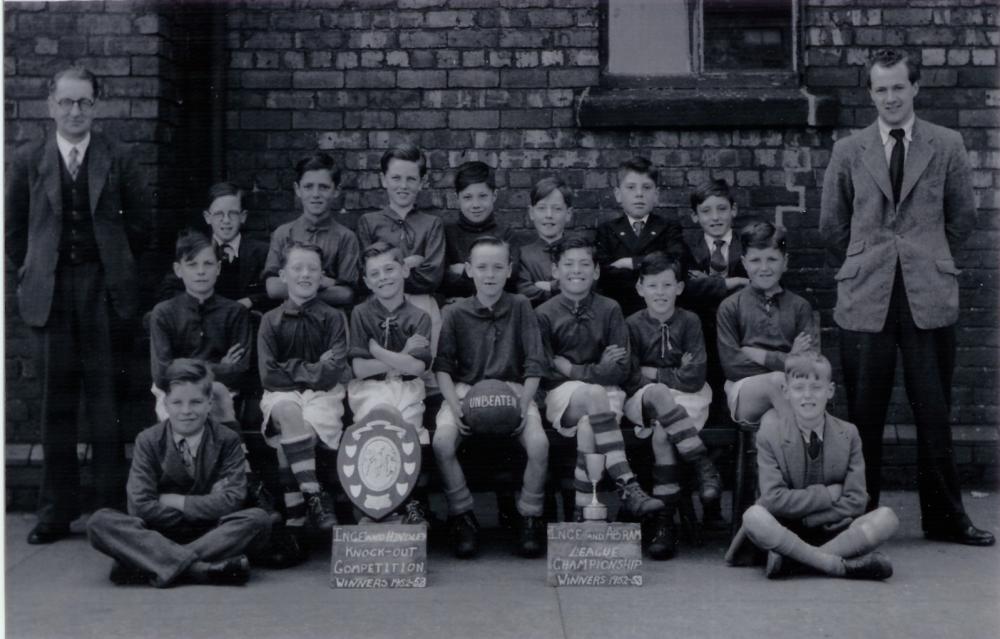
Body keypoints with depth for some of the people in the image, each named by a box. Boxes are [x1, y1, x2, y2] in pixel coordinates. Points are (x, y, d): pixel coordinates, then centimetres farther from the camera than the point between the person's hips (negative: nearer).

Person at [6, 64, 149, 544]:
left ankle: (112, 509, 9)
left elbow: (139, 221, 9)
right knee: (56, 405, 5)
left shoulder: (118, 159, 4)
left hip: (105, 292, -1)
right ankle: (56, 512, 12)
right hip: (51, 295, 1)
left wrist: (114, 265, 7)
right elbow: (14, 227, 13)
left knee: (106, 404, 1)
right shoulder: (28, 161, 7)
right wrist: (35, 272, 8)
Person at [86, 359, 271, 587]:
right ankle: (196, 567, -38)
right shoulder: (148, 441, 1)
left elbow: (231, 500, -10)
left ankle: (146, 566, -33)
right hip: (158, 534, 0)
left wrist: (174, 501, -9)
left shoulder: (227, 441, 1)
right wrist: (202, 509, -10)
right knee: (99, 521, -24)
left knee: (258, 519, -29)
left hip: (212, 535, 0)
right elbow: (141, 506, -9)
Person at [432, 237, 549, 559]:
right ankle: (462, 516, -7)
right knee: (442, 441, -29)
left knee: (538, 443, -28)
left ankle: (530, 516, -5)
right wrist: (454, 406, -14)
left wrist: (523, 403, -11)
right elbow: (442, 365, 1)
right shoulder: (455, 313, 6)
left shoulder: (520, 307, 6)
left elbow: (534, 364, 3)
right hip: (465, 389, 0)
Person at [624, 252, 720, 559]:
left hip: (686, 402, 0)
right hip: (643, 402, 0)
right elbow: (631, 381, -4)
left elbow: (695, 378, -7)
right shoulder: (633, 325, 3)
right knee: (657, 393, -36)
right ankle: (703, 465, -32)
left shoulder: (689, 322, 2)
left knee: (662, 434, -33)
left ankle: (664, 520, -27)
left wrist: (651, 373, -5)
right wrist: (673, 375, -8)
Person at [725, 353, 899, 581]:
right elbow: (774, 499, -14)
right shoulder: (770, 433, -5)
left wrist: (802, 519, -14)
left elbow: (855, 502, -6)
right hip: (784, 528, -2)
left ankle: (790, 556, -27)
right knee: (753, 516, -33)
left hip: (832, 532, 2)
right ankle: (843, 566, -32)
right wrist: (827, 494, -14)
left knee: (886, 518, -24)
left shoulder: (848, 433, 0)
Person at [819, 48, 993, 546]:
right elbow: (831, 224, 13)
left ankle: (944, 516, 16)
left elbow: (963, 216, 13)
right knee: (864, 415, 3)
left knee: (933, 412, 4)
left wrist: (929, 259, 14)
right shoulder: (848, 151, 6)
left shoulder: (947, 146, 6)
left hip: (929, 297, 0)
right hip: (865, 298, 0)